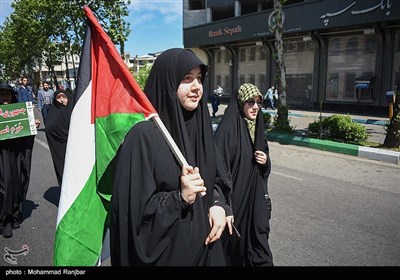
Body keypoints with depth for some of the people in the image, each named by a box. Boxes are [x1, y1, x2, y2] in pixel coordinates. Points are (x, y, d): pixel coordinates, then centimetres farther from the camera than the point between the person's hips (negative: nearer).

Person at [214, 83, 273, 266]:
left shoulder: (257, 127, 8)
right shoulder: (228, 127, -14)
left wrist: (266, 161, -5)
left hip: (256, 196, 6)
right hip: (235, 195, -6)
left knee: (258, 234, 9)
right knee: (234, 238, 7)